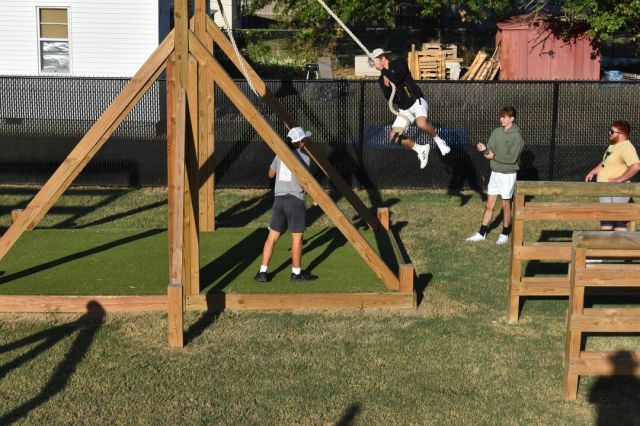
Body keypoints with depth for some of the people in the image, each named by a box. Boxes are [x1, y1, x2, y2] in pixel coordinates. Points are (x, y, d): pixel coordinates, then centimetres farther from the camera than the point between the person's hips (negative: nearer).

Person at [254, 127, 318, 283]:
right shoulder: (305, 158, -5)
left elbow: (271, 174, 20)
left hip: (279, 199, 5)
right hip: (295, 200, -5)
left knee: (272, 236, 8)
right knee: (297, 237, 4)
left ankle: (263, 272, 7)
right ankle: (296, 273, 12)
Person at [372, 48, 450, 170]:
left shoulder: (399, 64, -3)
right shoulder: (382, 79, 11)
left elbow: (396, 79, -22)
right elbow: (388, 97, 0)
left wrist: (383, 69, -11)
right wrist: (386, 84, -15)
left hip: (417, 102, -6)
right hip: (404, 110, 6)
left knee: (421, 124, -35)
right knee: (394, 137, -9)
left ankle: (438, 141, -8)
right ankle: (420, 149, 8)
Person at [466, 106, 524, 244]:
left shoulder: (516, 136, -14)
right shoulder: (497, 132, 5)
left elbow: (512, 158, -20)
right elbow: (490, 151, 3)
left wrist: (494, 156, -15)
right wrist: (484, 148, -19)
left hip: (508, 175, -5)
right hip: (495, 173, 5)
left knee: (506, 205, 7)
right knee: (489, 205, 9)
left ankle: (505, 234, 20)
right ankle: (482, 233, 14)